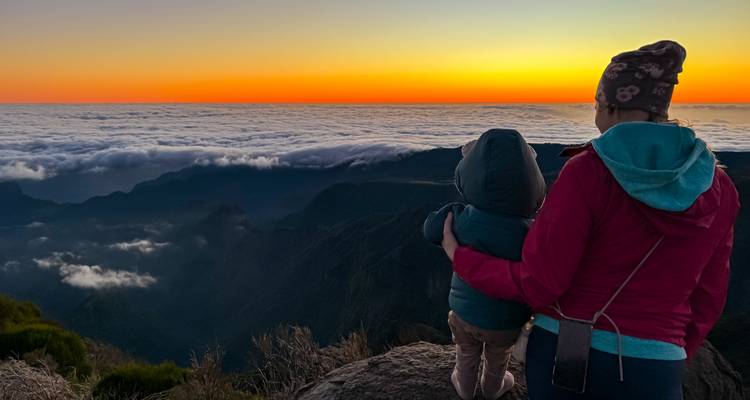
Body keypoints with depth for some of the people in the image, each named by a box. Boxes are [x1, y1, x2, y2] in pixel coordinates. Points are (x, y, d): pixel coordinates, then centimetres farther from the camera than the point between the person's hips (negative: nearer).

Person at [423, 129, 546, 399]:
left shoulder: (461, 219, -28)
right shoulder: (529, 232, -30)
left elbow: (431, 229, -9)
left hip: (465, 312, 1)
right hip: (506, 320, 0)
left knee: (467, 355, 31)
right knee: (497, 359, 31)